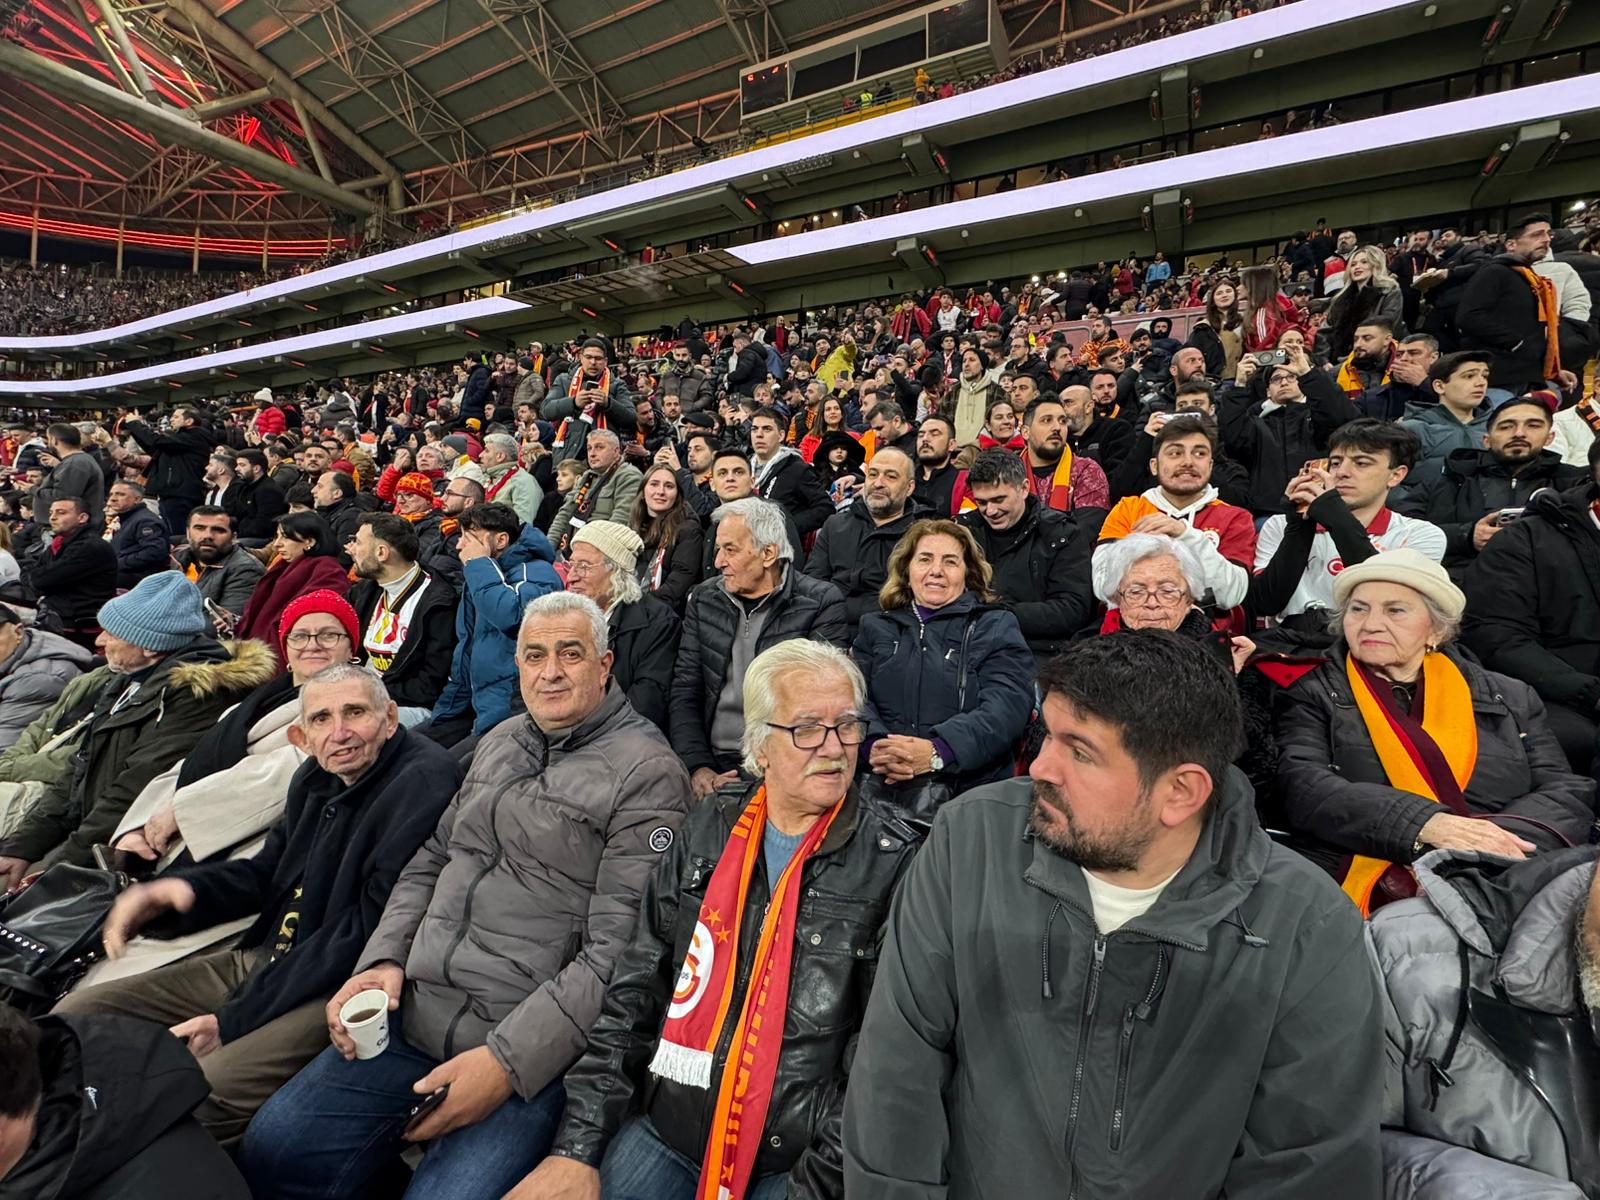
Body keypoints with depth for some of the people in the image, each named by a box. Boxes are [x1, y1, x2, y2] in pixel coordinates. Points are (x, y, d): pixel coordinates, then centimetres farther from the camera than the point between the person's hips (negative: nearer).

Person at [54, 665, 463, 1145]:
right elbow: (269, 870, 20)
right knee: (74, 1015, 9)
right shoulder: (317, 779, 8)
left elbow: (369, 933, -22)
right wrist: (178, 888, -2)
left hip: (341, 989, -9)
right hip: (258, 958, 9)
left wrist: (235, 1022, -14)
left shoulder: (422, 782, -21)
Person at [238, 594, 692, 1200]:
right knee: (270, 1150, 3)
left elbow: (618, 950, -17)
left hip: (532, 1050, -6)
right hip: (414, 1013, 7)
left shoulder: (647, 773, -13)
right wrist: (382, 959, 3)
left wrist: (508, 1060, -19)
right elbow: (432, 861, 18)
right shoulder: (500, 743, 13)